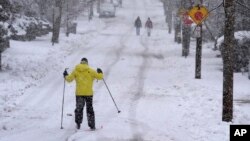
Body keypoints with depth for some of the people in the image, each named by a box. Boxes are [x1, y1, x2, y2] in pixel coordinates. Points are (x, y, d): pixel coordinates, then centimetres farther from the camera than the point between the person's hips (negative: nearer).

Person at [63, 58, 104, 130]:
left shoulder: (76, 71, 2)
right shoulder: (90, 71, -2)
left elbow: (69, 79, 3)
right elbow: (99, 76, -2)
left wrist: (66, 76, 23)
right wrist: (100, 73, 20)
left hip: (79, 93, 1)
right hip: (88, 93, -1)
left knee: (79, 108, 13)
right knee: (89, 109, 9)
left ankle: (78, 124, 1)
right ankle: (92, 126, 7)